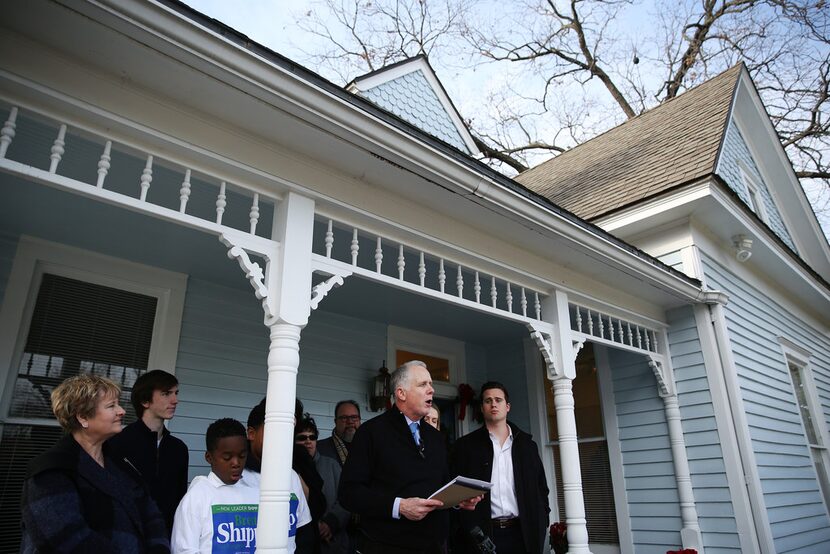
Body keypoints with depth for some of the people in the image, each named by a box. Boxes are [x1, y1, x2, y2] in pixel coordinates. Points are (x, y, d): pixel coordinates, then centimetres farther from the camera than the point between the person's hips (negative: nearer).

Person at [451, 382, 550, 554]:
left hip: (522, 533, 2)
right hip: (482, 533, -2)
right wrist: (468, 531, -8)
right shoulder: (465, 445, 3)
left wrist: (540, 525, 3)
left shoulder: (527, 445, 10)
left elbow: (541, 487, 13)